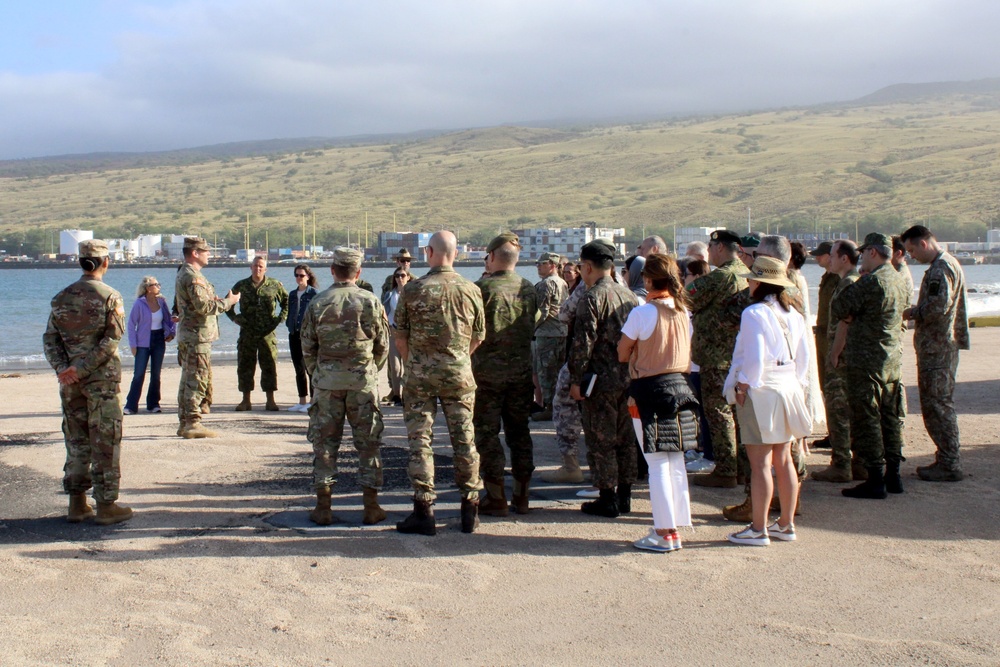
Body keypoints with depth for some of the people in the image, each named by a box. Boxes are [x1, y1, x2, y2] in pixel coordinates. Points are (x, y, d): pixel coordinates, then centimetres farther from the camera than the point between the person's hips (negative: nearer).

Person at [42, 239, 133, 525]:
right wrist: (82, 369, -16)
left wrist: (63, 368, -7)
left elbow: (50, 338, 3)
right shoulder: (110, 297, -9)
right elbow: (111, 340, -17)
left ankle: (77, 504, 18)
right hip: (102, 380, -5)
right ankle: (106, 505, 4)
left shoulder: (62, 298, 7)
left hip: (70, 382, 5)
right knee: (105, 443, 1)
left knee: (76, 442, 13)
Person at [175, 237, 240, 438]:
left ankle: (184, 423, 18)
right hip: (197, 335, -11)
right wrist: (228, 302, -11)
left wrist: (220, 301, 14)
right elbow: (204, 306, -23)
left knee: (188, 380, 13)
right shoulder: (193, 276, -16)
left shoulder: (183, 274, 18)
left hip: (187, 335, 11)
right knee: (197, 380, -8)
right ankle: (192, 423, -6)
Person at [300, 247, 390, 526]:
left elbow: (308, 348, 2)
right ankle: (371, 507, 8)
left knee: (324, 442, 8)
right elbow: (383, 346, 3)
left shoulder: (317, 304, -2)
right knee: (368, 443, 7)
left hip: (326, 380, 0)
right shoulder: (371, 302, -3)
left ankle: (323, 507, 10)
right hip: (363, 380, 0)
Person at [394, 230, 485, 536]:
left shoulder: (413, 289, -6)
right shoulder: (471, 290, -1)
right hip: (459, 374, 2)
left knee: (419, 440, 3)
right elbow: (478, 337, 8)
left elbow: (400, 336, 0)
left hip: (420, 374, -2)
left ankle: (423, 511, 3)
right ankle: (470, 509, 14)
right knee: (464, 440, 9)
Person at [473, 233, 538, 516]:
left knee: (487, 433, 4)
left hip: (487, 371, -5)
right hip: (522, 370, 5)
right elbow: (535, 327, 9)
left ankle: (496, 498, 5)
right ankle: (521, 495, 17)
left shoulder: (482, 287, -12)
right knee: (519, 432, 12)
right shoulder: (529, 289, 4)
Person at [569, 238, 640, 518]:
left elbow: (583, 342, -17)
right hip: (629, 377, 7)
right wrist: (632, 371, 19)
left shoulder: (592, 297, -13)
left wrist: (575, 379, -11)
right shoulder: (628, 294, 10)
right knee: (625, 438, 13)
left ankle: (607, 499, 3)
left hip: (601, 379, -7)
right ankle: (624, 496, 20)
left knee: (601, 440, 0)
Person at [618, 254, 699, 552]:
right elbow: (686, 357, 12)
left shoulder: (642, 313, -14)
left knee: (657, 464, -2)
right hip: (679, 387, 6)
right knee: (676, 463, 11)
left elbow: (622, 354, -5)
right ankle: (674, 528, 18)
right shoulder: (683, 312, 5)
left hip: (650, 391, -6)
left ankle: (663, 534, 2)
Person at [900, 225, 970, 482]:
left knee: (938, 405, -5)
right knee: (936, 404, 15)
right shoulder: (946, 264, 17)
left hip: (937, 348, -10)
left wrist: (913, 313, -10)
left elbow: (937, 308, -25)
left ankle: (949, 466, -1)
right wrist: (916, 313, 11)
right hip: (941, 346, 10)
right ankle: (946, 459, 21)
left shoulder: (941, 268, -17)